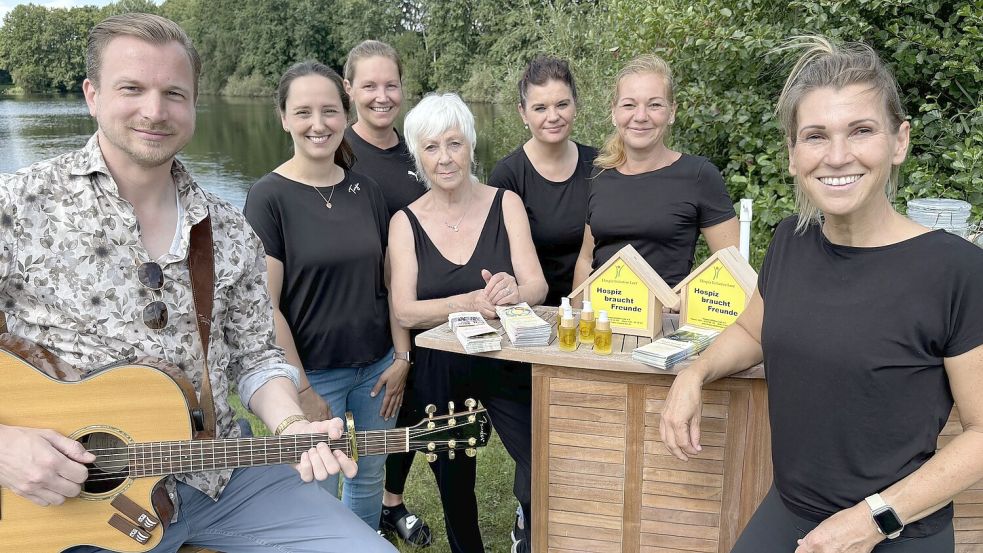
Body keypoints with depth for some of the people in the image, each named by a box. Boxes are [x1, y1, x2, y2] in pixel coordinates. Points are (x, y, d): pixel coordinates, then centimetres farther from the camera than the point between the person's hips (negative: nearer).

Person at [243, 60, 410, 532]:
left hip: (377, 366, 4)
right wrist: (301, 390, -13)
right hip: (314, 372, -4)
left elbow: (389, 279, 7)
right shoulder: (268, 197, -12)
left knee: (370, 478, 18)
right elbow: (267, 306, -14)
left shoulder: (366, 190, 2)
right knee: (319, 493, 8)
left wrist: (402, 356, 1)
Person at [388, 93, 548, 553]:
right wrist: (473, 302, -29)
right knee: (454, 490, 17)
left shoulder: (505, 204, -3)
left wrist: (513, 291, -33)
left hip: (508, 364, -1)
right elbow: (405, 311, -12)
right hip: (438, 373, 1)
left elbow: (537, 286, -10)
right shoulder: (405, 222, -3)